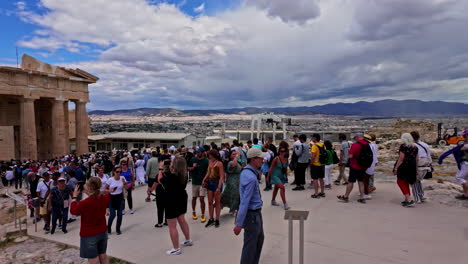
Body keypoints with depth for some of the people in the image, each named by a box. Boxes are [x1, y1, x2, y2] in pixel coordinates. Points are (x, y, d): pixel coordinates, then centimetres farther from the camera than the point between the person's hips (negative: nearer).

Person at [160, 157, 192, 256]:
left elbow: (160, 180, -10)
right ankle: (188, 240, 39)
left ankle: (176, 249, 11)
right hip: (182, 199, 8)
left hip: (172, 202, -8)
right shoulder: (184, 175, -5)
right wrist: (170, 170, 6)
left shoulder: (171, 176, -26)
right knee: (182, 220, 25)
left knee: (172, 226, 3)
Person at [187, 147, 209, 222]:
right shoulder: (193, 159, 0)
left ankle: (203, 215, 6)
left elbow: (208, 172, -5)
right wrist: (193, 167, -13)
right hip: (194, 182, 3)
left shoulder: (206, 161, -8)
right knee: (194, 198, 15)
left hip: (202, 183, -3)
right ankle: (193, 212, 35)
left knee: (202, 199, -6)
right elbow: (188, 168, 8)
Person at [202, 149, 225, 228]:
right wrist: (204, 180, -3)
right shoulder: (210, 162, 7)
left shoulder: (219, 163, -12)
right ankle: (211, 219, 20)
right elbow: (208, 173, 12)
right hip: (210, 182, 6)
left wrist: (219, 187, -21)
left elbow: (221, 176, -15)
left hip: (217, 182, -6)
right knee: (210, 202, 9)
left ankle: (217, 220, 17)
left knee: (217, 202, 6)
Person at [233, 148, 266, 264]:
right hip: (252, 214, -10)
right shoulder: (251, 178, -27)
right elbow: (244, 202, -28)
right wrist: (239, 224, -26)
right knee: (250, 245, 6)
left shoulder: (246, 171, 3)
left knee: (259, 239, 26)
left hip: (255, 212, 10)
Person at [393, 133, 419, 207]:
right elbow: (416, 159, 11)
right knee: (406, 183, 19)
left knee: (400, 182, 4)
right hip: (412, 167, 7)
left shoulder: (403, 146, -12)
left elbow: (401, 158, -15)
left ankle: (409, 200, -6)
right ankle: (407, 200, 22)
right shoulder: (415, 147, 8)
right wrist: (416, 169, 20)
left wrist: (396, 168, -11)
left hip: (404, 166, -7)